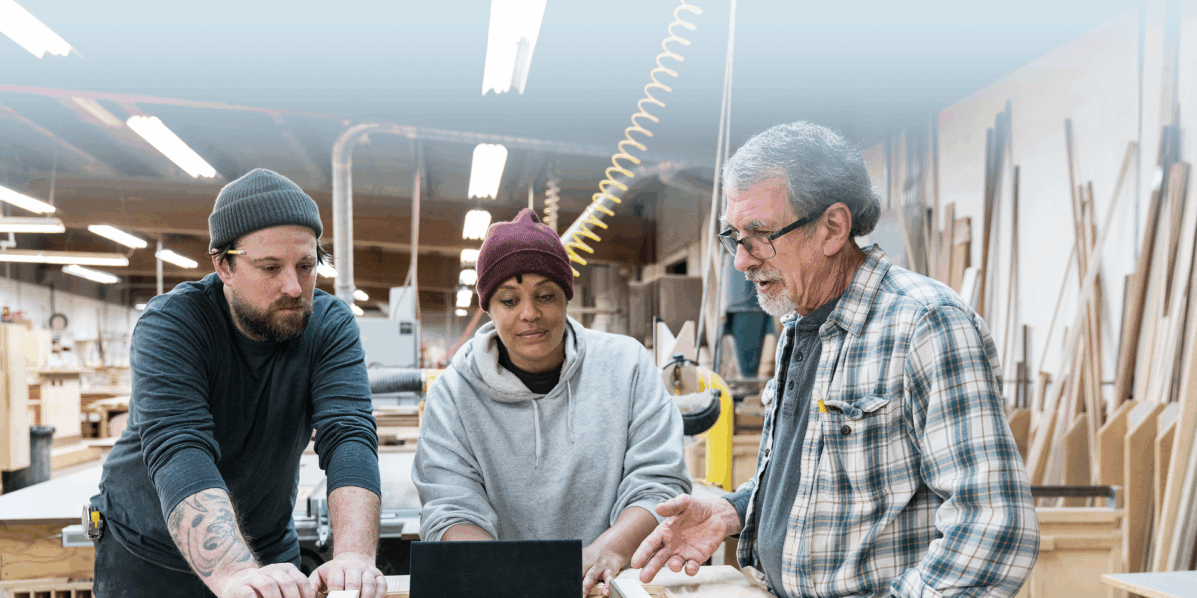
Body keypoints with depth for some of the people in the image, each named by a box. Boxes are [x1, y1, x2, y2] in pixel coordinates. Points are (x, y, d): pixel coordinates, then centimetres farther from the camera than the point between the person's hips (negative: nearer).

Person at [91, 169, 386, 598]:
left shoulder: (331, 326, -15)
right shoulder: (169, 324, -22)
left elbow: (349, 435, -28)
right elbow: (178, 452, -36)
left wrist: (353, 555, -45)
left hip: (269, 550, 2)